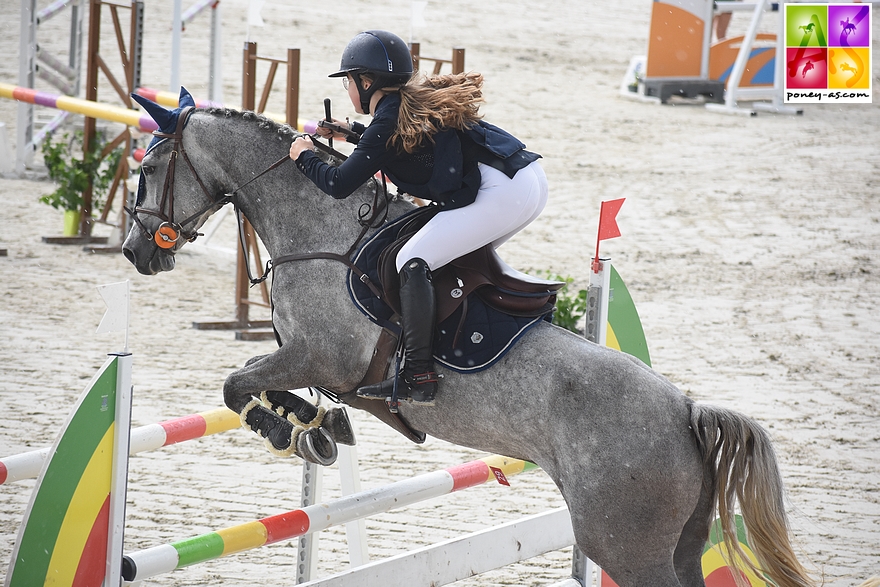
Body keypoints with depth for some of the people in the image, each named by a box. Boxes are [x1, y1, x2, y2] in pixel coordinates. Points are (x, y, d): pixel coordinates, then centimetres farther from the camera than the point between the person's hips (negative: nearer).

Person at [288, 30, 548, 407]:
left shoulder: (388, 121, -5)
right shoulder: (419, 100, 21)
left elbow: (339, 185, -5)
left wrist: (305, 156, 13)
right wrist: (351, 132, 45)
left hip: (500, 192, -10)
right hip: (532, 182, 10)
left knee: (413, 261, -9)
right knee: (459, 256, 27)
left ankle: (418, 376, -14)